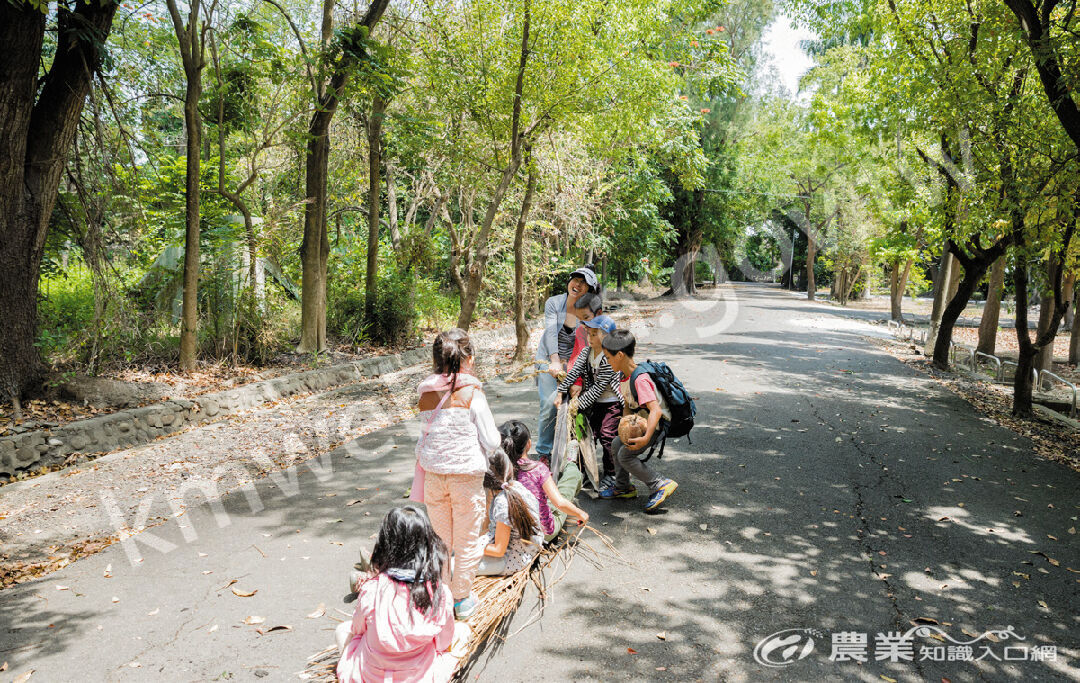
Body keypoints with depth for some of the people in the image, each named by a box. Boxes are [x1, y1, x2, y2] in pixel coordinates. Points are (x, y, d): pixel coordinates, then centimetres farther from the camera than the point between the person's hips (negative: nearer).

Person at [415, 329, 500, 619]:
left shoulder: (426, 393, -2)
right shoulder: (472, 393, -12)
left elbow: (425, 434, 5)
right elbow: (491, 442, -9)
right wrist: (498, 437, 13)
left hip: (432, 472, 4)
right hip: (466, 474, -3)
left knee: (439, 537, 20)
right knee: (467, 540, 13)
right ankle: (462, 599, 24)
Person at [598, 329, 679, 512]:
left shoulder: (640, 379, -31)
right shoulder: (623, 375, -2)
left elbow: (656, 410, -39)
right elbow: (627, 405, 3)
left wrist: (646, 438, -48)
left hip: (656, 425, -10)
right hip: (640, 421, 10)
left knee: (625, 454, -15)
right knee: (617, 444, 16)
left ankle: (660, 485, -6)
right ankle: (623, 487, 31)